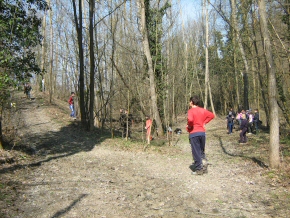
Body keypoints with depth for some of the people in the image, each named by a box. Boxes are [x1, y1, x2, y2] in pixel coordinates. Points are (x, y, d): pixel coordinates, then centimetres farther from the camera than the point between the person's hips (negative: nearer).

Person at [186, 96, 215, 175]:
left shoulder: (191, 110, -11)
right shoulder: (202, 110, 7)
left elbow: (190, 119, -30)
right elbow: (212, 115, 11)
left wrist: (189, 126, -11)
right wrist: (204, 122, 10)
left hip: (194, 133, -6)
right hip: (202, 132, 6)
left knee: (196, 152, 2)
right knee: (202, 151, 18)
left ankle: (199, 169, 5)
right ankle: (204, 167, 10)